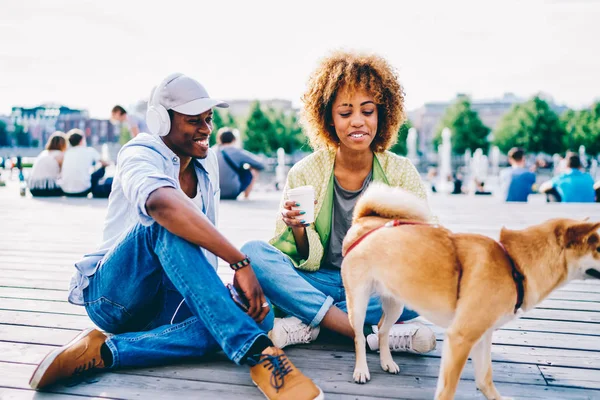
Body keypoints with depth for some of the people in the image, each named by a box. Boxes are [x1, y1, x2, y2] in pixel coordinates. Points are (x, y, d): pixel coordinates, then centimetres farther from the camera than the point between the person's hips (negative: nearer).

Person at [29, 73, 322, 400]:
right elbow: (161, 202, -40)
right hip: (114, 294, -5)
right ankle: (257, 352, -44)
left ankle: (105, 351, -25)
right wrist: (240, 262, -44)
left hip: (166, 303, 6)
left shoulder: (206, 162, 8)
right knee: (165, 225, -36)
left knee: (259, 314, -24)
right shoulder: (141, 153, -13)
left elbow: (202, 250, 7)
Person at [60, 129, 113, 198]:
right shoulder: (89, 150, 1)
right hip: (82, 190, -4)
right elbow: (105, 163, 15)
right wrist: (105, 164, 40)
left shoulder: (67, 152, 8)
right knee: (101, 170, 20)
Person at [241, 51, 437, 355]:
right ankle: (371, 334, -28)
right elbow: (303, 260, -2)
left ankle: (305, 323, -22)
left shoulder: (401, 173, -3)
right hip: (318, 283, 0)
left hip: (377, 287, 1)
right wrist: (298, 230, -24)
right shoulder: (304, 173, -5)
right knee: (252, 253, -24)